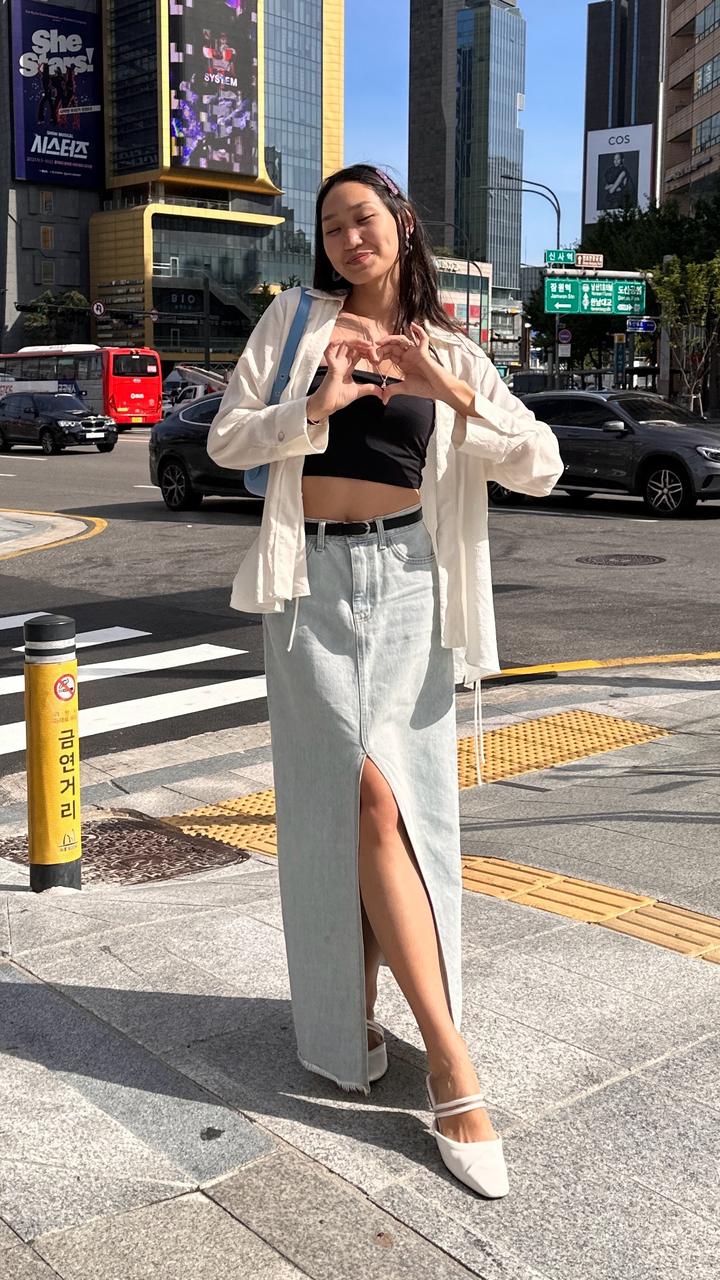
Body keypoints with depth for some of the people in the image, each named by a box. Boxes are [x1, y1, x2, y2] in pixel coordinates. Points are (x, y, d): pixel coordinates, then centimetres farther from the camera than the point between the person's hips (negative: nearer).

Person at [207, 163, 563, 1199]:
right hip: (313, 583, -1)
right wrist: (313, 405, -13)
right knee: (364, 797, -11)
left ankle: (361, 1008, 21)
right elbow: (226, 439, 4)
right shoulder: (295, 321, 10)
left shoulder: (447, 351, 10)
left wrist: (453, 393, -15)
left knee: (401, 801, 0)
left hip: (409, 583, 2)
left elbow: (541, 466, -1)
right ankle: (451, 1065, -9)